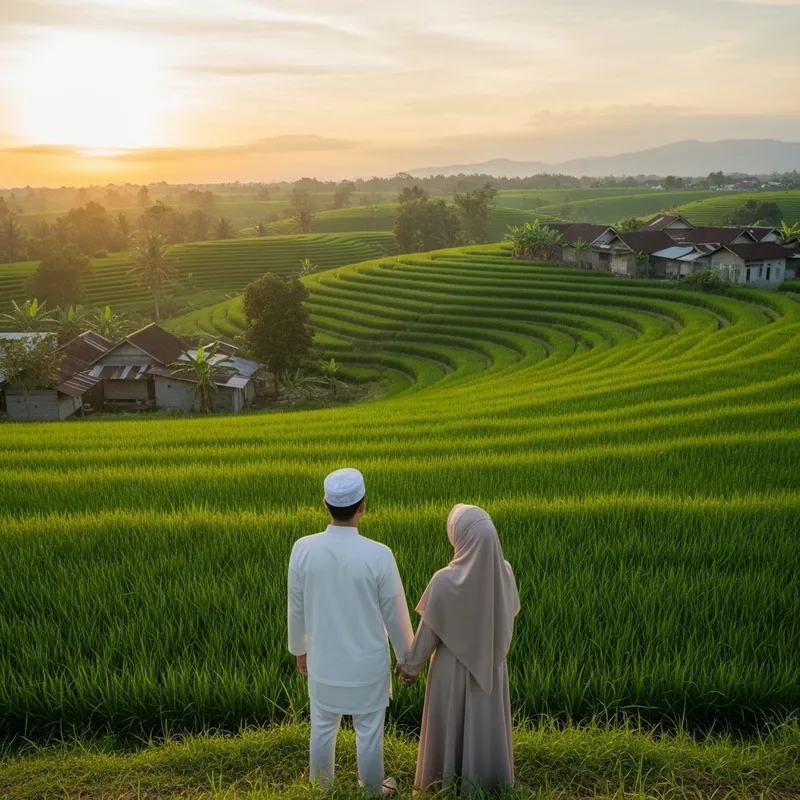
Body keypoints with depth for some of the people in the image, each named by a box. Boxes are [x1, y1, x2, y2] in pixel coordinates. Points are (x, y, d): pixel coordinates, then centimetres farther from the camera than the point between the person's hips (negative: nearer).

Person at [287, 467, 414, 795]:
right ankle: (372, 791, 40)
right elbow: (395, 615, -13)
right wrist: (407, 658, 4)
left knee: (323, 728, 24)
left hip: (324, 663, 3)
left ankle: (322, 789, 45)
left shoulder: (303, 549, -18)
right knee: (369, 732, 19)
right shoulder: (379, 555, -26)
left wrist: (300, 649, 14)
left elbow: (296, 609, -5)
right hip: (367, 665, -2)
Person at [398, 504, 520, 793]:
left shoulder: (445, 581, -33)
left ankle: (447, 780, 41)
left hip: (453, 667, -3)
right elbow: (509, 613, -1)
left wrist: (411, 666, -3)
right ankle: (488, 778, 45)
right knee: (486, 722, 25)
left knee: (450, 724, 21)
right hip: (491, 664, 3)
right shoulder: (505, 572, -20)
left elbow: (428, 631, -20)